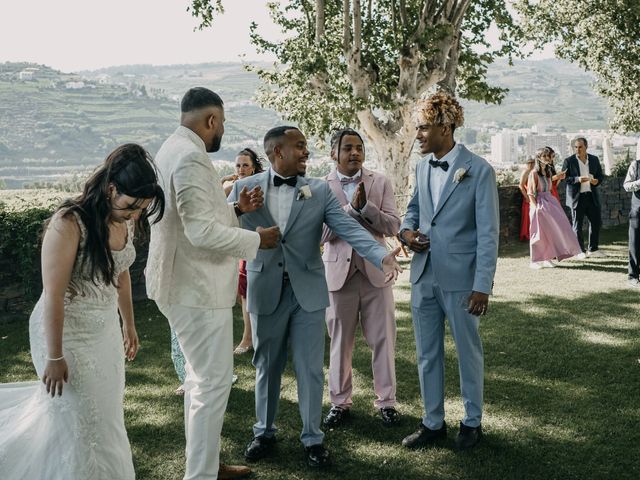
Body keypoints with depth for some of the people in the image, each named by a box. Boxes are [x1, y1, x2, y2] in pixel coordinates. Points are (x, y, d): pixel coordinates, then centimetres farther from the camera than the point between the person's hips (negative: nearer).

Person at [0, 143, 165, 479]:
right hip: (66, 333, -7)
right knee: (83, 422, 3)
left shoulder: (125, 221, -2)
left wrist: (129, 324, 20)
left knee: (105, 412, 16)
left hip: (106, 331, 7)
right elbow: (53, 295, -22)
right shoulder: (69, 223, -24)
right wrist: (55, 357, -18)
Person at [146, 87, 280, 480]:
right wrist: (258, 240, -15)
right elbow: (202, 231, -26)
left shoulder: (175, 150, 14)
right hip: (197, 288, -11)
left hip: (189, 284, 11)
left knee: (201, 378, 19)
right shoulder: (191, 158, -20)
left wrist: (236, 209, 8)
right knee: (214, 383, -4)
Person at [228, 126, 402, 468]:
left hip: (307, 291, 0)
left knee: (310, 369, 6)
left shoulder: (320, 190, 0)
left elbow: (349, 228, -11)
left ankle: (312, 437, 22)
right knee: (266, 366, 14)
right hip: (265, 291, 0)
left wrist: (382, 256, -26)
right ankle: (264, 432, 31)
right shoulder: (245, 188, 0)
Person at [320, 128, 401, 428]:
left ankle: (386, 400, 19)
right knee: (340, 342, 9)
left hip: (375, 271, 1)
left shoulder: (380, 182, 2)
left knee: (383, 340, 6)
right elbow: (320, 235, -9)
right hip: (339, 272, -1)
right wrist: (351, 207, -19)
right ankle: (340, 401, 23)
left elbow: (393, 226, -5)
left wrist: (365, 206, -19)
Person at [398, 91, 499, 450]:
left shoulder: (478, 170, -11)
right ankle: (433, 422, 28)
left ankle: (473, 422, 27)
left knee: (469, 353, 10)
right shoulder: (423, 167, 7)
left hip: (461, 279, -6)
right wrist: (407, 229, -1)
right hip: (424, 276, 6)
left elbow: (488, 233, -12)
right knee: (428, 354, 13)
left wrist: (482, 286, -16)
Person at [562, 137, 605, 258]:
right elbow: (564, 178, -6)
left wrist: (597, 181, -10)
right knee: (577, 225, 2)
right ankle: (580, 251, 10)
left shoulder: (594, 159, 8)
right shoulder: (569, 161, -3)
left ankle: (593, 249, 18)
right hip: (577, 197, -4)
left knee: (596, 222, 6)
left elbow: (601, 175, 13)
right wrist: (577, 179, -22)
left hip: (592, 196, 4)